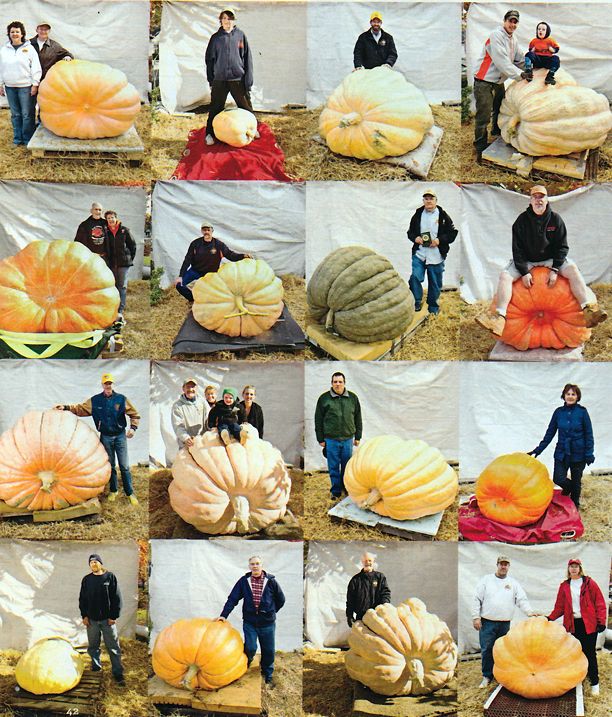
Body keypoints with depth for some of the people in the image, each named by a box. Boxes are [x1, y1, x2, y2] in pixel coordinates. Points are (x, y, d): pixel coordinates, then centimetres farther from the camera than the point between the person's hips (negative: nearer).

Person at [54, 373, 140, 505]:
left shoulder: (121, 399, -5)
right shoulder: (95, 401, -1)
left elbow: (134, 414, -1)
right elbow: (80, 408, 1)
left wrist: (133, 427, -13)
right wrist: (66, 407, -12)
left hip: (120, 436, -2)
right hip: (105, 437, 2)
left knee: (124, 466, -2)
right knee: (110, 466, 13)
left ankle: (130, 493, 5)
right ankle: (113, 491, 28)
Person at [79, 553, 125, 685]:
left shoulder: (110, 577, -2)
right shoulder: (86, 580, 7)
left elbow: (117, 598, -2)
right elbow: (82, 599, 10)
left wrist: (113, 616, -7)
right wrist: (84, 616, 0)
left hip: (108, 619, -3)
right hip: (91, 620, 3)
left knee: (113, 647, -1)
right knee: (93, 647, 10)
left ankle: (118, 674, 3)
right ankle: (96, 668, 25)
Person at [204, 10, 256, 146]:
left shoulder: (240, 35, 2)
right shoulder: (215, 38, 4)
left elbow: (247, 57, 2)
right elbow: (209, 58, 8)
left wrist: (249, 78, -4)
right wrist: (210, 79, 2)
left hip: (238, 78, 0)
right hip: (219, 79, 0)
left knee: (245, 106, 10)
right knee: (215, 108, 2)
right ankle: (210, 133, 11)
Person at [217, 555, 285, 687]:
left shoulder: (271, 581, -5)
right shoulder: (244, 581, -3)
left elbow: (281, 600, 7)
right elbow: (233, 599, -3)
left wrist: (270, 612, 9)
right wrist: (223, 615, -11)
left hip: (267, 623, 0)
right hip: (249, 622, 0)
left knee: (268, 651, 8)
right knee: (250, 648, -12)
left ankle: (267, 678, 27)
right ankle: (245, 666, 21)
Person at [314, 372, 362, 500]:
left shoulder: (353, 398, 6)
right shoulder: (324, 398, -1)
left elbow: (358, 418, 12)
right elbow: (318, 420, 2)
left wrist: (357, 437, 9)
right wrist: (321, 439, -1)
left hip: (348, 439, 2)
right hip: (331, 439, -2)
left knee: (347, 466, 10)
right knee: (333, 467, 4)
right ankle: (336, 491, 15)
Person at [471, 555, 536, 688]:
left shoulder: (513, 583, 9)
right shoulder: (486, 580, 4)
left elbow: (522, 600, 3)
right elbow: (477, 600, 2)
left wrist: (529, 612, -15)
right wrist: (476, 617, -5)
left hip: (505, 623, 2)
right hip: (487, 622, -2)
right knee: (486, 650, -1)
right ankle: (487, 676, 10)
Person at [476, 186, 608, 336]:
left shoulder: (555, 219, -4)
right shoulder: (522, 220, -6)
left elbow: (562, 247, -4)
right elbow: (517, 249, -7)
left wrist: (554, 270, -16)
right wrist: (524, 271, -18)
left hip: (550, 259, 0)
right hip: (526, 261, 0)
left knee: (573, 269, -25)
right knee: (505, 276, -24)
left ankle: (588, 311, -35)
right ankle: (499, 318, -34)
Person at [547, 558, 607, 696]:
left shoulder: (589, 583, -1)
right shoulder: (564, 586, 9)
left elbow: (600, 603, -2)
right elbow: (560, 606, 10)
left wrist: (601, 622, -9)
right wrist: (550, 618, -5)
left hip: (589, 624, -3)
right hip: (573, 624, 3)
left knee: (590, 653, -1)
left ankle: (594, 683, 7)